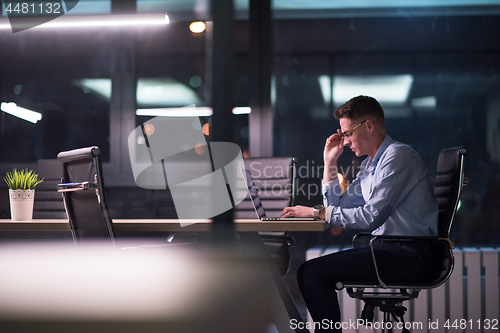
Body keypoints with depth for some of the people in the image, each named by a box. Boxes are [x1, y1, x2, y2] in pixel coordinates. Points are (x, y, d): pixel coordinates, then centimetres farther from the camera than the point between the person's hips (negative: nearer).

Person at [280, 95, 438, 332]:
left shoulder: (398, 155, -12)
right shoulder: (369, 164, 18)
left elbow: (371, 216, -21)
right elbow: (337, 207, 21)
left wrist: (317, 212, -15)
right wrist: (329, 163, 15)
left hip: (411, 255, -9)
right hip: (389, 248, 10)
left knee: (314, 272, -17)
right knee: (308, 271, 1)